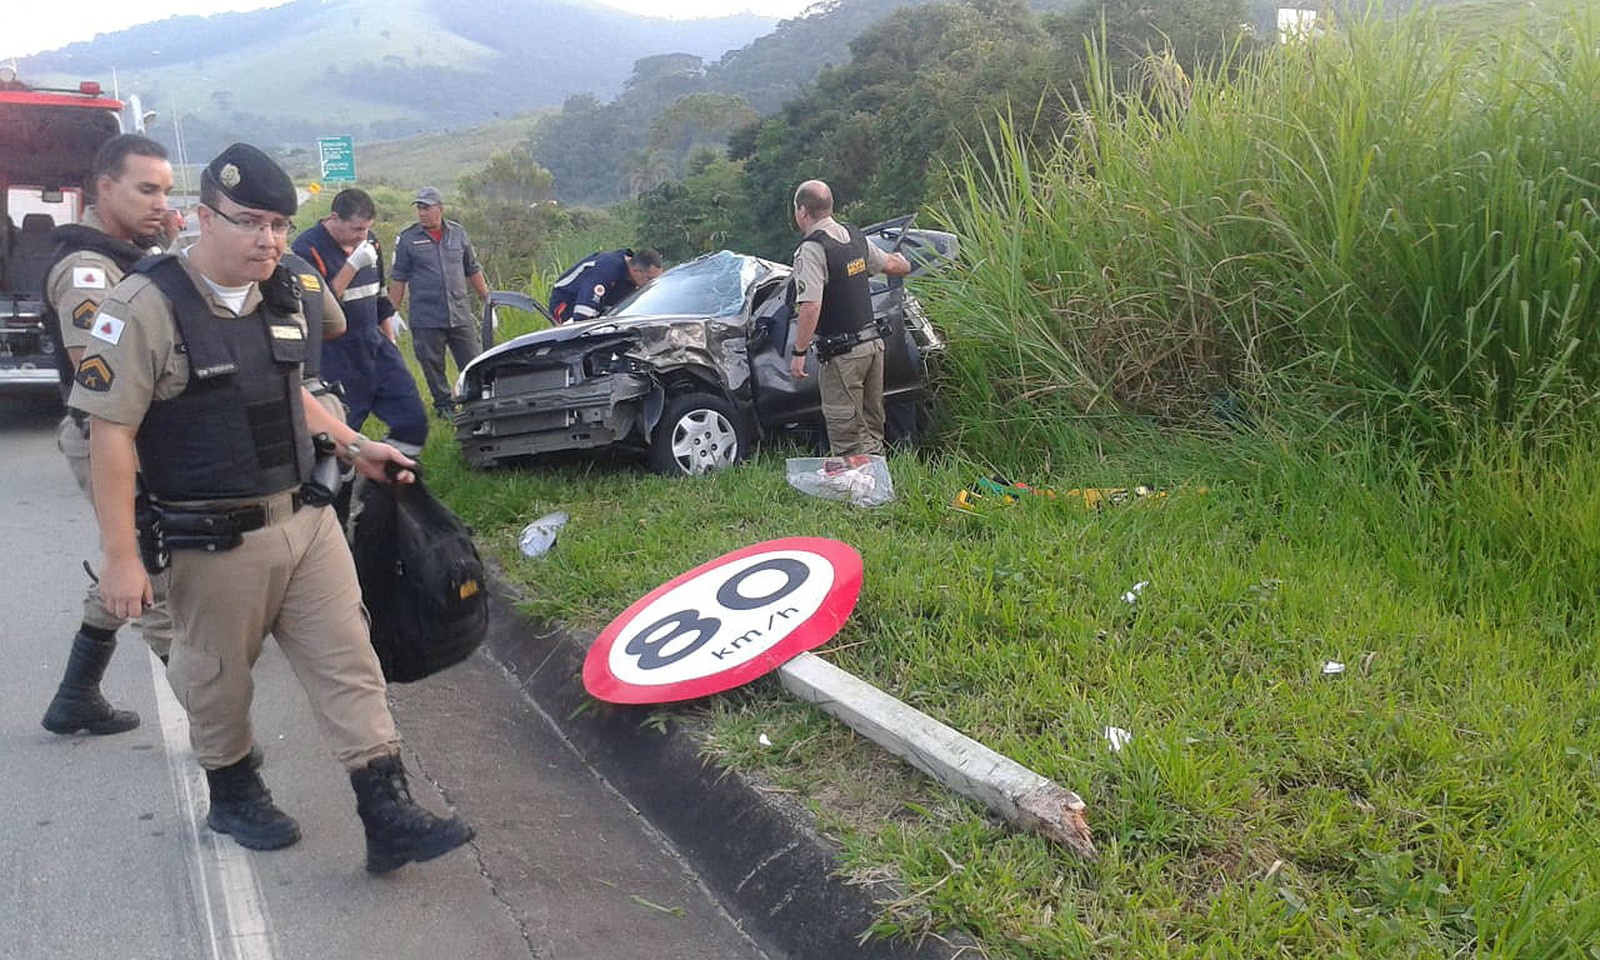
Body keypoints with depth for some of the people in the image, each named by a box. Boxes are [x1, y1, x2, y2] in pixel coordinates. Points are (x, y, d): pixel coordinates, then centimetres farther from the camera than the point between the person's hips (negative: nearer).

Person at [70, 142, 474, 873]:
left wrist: (354, 447, 15)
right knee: (219, 679, 13)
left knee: (349, 664, 3)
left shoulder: (279, 297, 8)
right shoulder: (147, 305, -14)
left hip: (307, 518, 6)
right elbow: (110, 434, -16)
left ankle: (387, 815, 7)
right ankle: (232, 796, 37)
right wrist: (121, 556, -18)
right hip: (215, 541, -6)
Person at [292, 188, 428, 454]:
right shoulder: (307, 248, -13)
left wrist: (390, 342, 20)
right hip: (336, 362, -6)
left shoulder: (368, 241, 8)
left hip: (375, 345, 6)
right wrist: (352, 265, -24)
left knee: (413, 422, 2)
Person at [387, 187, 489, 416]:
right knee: (433, 367, 6)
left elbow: (473, 270, 16)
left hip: (461, 315, 2)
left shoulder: (457, 233, 8)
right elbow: (398, 279, 3)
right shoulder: (407, 238, 1)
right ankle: (444, 406, 20)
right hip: (426, 319, -2)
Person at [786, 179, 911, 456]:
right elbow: (891, 264, 25)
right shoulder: (855, 237, 8)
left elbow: (810, 306, -25)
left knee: (847, 434, -2)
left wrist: (798, 353, -19)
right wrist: (904, 264, 48)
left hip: (841, 353, -8)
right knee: (871, 427, 17)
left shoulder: (811, 249, -17)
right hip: (873, 341, 8)